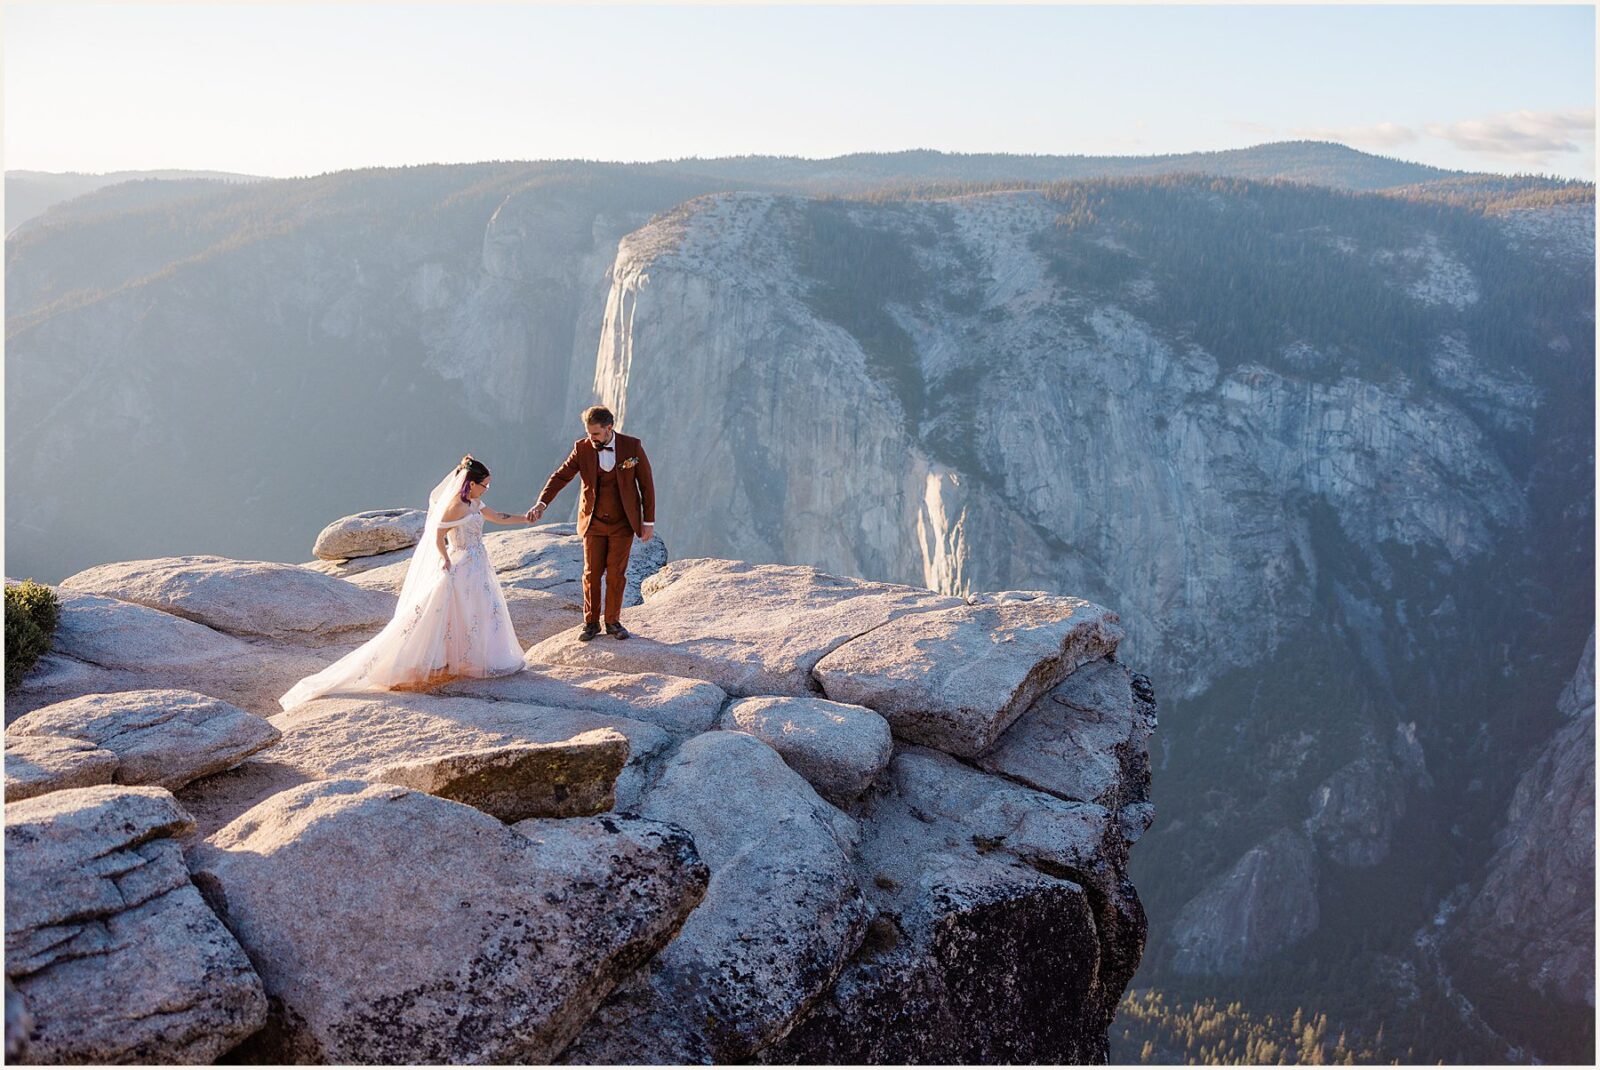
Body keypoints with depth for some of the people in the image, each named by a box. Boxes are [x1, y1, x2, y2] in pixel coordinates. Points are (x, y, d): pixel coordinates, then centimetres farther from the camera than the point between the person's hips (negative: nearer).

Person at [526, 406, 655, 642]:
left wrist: (649, 522, -4)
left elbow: (646, 484, -4)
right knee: (592, 573, 5)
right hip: (593, 522, 1)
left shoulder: (632, 446, -10)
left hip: (623, 523, -1)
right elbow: (560, 476, -9)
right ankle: (591, 622, 17)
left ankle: (613, 622, 16)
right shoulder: (582, 449, -6)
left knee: (616, 574, 2)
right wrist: (541, 504, -25)